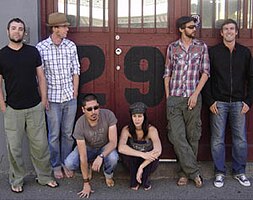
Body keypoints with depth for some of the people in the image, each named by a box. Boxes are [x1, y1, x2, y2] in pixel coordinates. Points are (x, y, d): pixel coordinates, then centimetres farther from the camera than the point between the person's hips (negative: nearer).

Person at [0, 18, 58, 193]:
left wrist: (44, 98, 2)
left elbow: (41, 77, 6)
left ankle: (45, 176, 23)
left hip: (35, 107, 1)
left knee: (40, 144, 7)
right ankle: (17, 180, 24)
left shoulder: (33, 51, 2)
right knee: (14, 147, 8)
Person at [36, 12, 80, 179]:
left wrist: (75, 93, 4)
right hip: (52, 99, -2)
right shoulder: (41, 48, -9)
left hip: (70, 98, 3)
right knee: (54, 135, 9)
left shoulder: (71, 46, 0)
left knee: (68, 133, 12)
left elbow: (75, 71, 6)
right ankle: (56, 165, 26)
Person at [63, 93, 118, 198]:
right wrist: (86, 183, -25)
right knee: (69, 164, -25)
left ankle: (108, 175, 3)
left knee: (113, 158, -35)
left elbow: (113, 141, -26)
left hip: (105, 147, 0)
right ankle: (88, 167, 11)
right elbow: (83, 155, -27)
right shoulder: (80, 124, -28)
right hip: (87, 147, 1)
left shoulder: (108, 115, -28)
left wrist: (101, 156, -45)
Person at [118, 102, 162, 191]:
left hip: (148, 162, -1)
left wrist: (141, 167, -41)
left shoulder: (151, 130, -24)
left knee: (154, 157, -33)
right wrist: (142, 154, -46)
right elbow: (121, 148, -38)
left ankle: (145, 179, -3)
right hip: (133, 161, 1)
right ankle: (134, 180, -6)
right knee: (126, 152, -30)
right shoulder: (127, 130, -20)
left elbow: (158, 150, -39)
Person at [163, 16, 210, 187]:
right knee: (177, 136, -6)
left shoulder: (201, 46, 6)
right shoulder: (172, 47, 9)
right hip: (174, 98, 1)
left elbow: (205, 72, 2)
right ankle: (194, 171, 4)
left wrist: (195, 94, -8)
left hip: (193, 98, 0)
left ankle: (185, 172, 17)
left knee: (192, 136, 4)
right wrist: (167, 96, 6)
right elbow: (167, 73, 12)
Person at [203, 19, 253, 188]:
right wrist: (210, 101, -6)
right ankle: (220, 172, 15)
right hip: (218, 103, -2)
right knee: (218, 139, 3)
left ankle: (239, 172, 20)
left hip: (238, 103, 2)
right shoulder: (213, 52, 1)